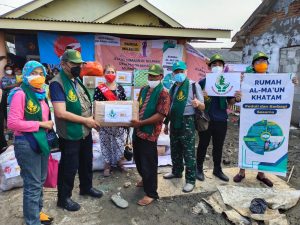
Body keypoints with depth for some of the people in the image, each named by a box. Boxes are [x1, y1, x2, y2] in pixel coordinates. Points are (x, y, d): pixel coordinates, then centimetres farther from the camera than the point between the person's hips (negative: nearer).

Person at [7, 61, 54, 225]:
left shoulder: (40, 94, 11)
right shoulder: (20, 94, -14)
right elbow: (12, 123, -21)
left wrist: (48, 124, 5)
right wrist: (40, 124, -18)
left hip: (41, 140, 8)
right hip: (26, 143, -8)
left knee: (40, 181, 20)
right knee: (33, 184, 3)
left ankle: (37, 211, 39)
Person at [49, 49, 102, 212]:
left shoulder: (76, 80, 8)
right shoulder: (57, 83, -19)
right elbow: (61, 113, -27)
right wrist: (85, 120, -21)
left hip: (85, 132, 8)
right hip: (70, 135, -8)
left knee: (86, 162, 23)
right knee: (69, 167, 8)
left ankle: (86, 187, 45)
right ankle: (63, 198, 30)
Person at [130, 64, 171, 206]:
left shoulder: (163, 94, -13)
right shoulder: (144, 90, 11)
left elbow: (160, 115, -20)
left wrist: (141, 123, -22)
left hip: (150, 133, -8)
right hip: (137, 131, 8)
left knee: (148, 164, 2)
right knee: (138, 160, 22)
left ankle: (151, 193, 19)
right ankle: (145, 180, 46)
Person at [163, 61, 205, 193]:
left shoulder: (194, 85, -7)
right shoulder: (173, 88, 10)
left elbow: (203, 107, -9)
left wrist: (198, 103, -33)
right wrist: (166, 123, 16)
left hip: (187, 122, -6)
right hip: (174, 122, 6)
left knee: (188, 152, -1)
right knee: (175, 150, 17)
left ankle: (190, 180, 11)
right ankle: (176, 172, 36)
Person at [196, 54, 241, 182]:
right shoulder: (203, 82, -3)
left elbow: (229, 102, 10)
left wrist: (236, 99, -12)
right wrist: (201, 98, -26)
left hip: (221, 120, 3)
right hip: (206, 119, -3)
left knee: (218, 146, 15)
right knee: (203, 145, 8)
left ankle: (217, 169, 31)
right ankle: (199, 168, 23)